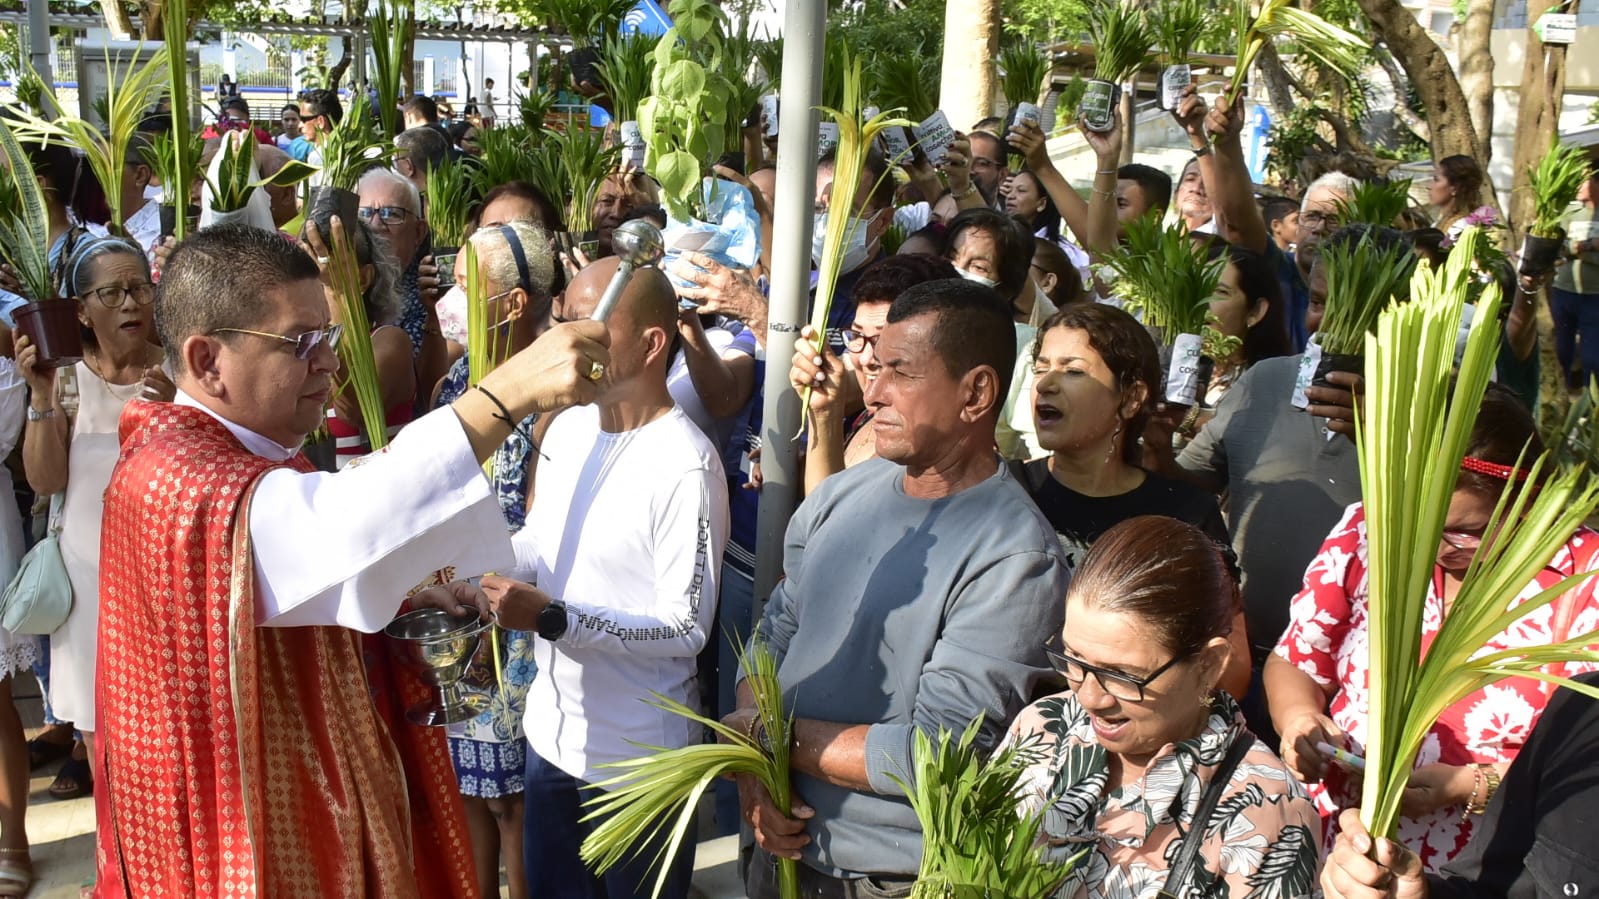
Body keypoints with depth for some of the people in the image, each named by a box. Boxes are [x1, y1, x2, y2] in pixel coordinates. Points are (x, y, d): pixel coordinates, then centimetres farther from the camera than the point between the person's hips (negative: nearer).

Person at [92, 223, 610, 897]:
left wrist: (401, 602, 0)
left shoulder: (242, 455, 8)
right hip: (256, 835, -10)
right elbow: (336, 526, -47)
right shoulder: (175, 479, -27)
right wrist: (508, 391, -53)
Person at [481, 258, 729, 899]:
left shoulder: (685, 466, -23)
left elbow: (687, 628, -22)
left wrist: (552, 618, -27)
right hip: (553, 730, 7)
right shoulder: (568, 428, 1)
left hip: (638, 757, -7)